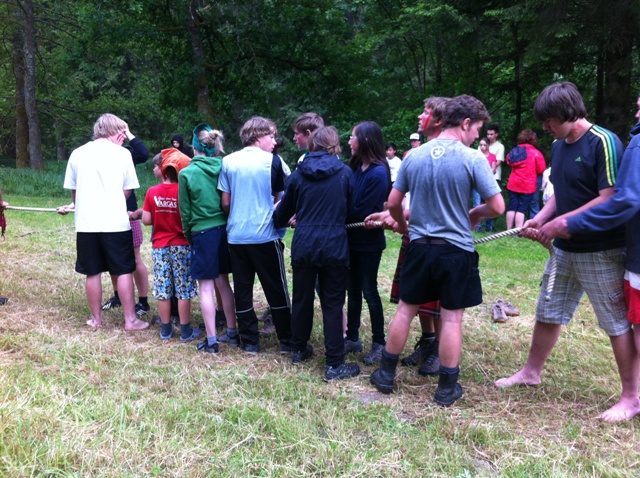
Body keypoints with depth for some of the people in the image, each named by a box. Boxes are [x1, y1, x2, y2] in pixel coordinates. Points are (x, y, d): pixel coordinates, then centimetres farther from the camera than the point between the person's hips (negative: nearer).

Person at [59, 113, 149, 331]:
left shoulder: (78, 154, 6)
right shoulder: (122, 153, -2)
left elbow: (73, 190, 13)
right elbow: (128, 190, 5)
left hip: (86, 224, 3)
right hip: (116, 223, -2)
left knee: (93, 273, 10)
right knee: (124, 272, 5)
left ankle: (96, 319, 20)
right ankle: (130, 320, 9)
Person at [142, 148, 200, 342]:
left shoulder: (152, 192, -3)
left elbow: (146, 220, -3)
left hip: (159, 246, 3)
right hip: (181, 245, -2)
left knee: (162, 288, 9)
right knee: (184, 289, 4)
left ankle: (166, 329, 17)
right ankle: (185, 330, 9)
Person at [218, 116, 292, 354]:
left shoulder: (228, 161, 4)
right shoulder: (271, 160, -5)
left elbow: (225, 202, 6)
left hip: (236, 235, 3)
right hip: (265, 235, -3)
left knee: (242, 288, 10)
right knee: (276, 289, 7)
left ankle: (249, 341, 16)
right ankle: (287, 340, 14)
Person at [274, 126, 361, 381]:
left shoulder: (299, 174, 3)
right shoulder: (344, 172, -2)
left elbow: (284, 210, 13)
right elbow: (350, 209, 8)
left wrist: (279, 220, 37)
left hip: (304, 245, 2)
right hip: (334, 245, -2)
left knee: (302, 298, 16)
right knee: (332, 304, 2)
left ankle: (298, 350, 32)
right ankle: (334, 364, 4)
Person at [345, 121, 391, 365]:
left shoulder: (378, 173, -18)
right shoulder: (355, 167, 4)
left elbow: (362, 210, -20)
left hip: (368, 242, -7)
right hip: (352, 239, 7)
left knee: (369, 291, 3)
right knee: (353, 290, 14)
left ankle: (379, 343, 17)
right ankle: (352, 338, 26)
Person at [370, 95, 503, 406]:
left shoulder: (414, 157, 2)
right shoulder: (472, 159, -12)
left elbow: (393, 203, 7)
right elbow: (497, 206, -12)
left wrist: (404, 226, 25)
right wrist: (474, 215, 9)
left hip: (419, 246, 4)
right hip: (456, 249, -4)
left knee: (405, 309, 14)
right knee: (451, 317, 6)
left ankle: (386, 374, 24)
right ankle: (447, 387, 16)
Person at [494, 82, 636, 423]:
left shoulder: (603, 142, -17)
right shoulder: (558, 146, 7)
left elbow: (609, 200, -21)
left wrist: (560, 223, -21)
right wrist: (540, 219, -2)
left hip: (601, 252, -8)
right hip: (564, 249, 8)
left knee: (617, 322, 4)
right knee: (548, 313, 17)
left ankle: (631, 396, 17)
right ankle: (531, 372, 34)